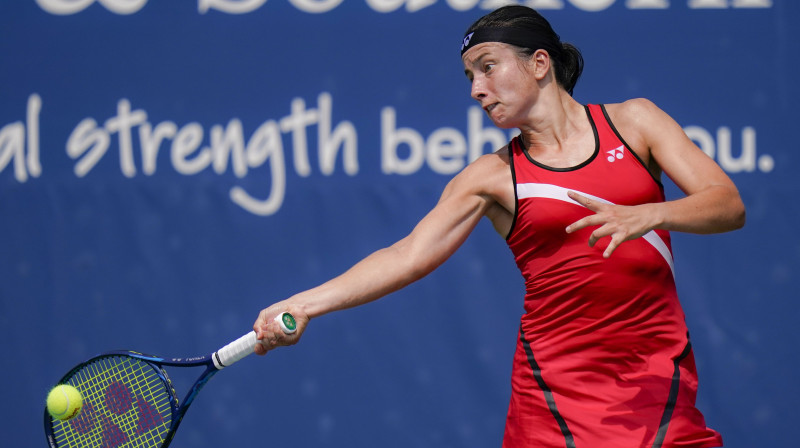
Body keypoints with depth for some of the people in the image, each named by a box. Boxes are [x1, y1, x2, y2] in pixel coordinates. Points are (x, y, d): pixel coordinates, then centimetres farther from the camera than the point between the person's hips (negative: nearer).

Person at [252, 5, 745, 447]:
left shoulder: (632, 121, 5)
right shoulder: (492, 177, 4)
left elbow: (729, 205, -3)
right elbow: (410, 254, -6)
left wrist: (646, 214, -22)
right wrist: (304, 304, -18)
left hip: (659, 379, 0)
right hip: (559, 389, 0)